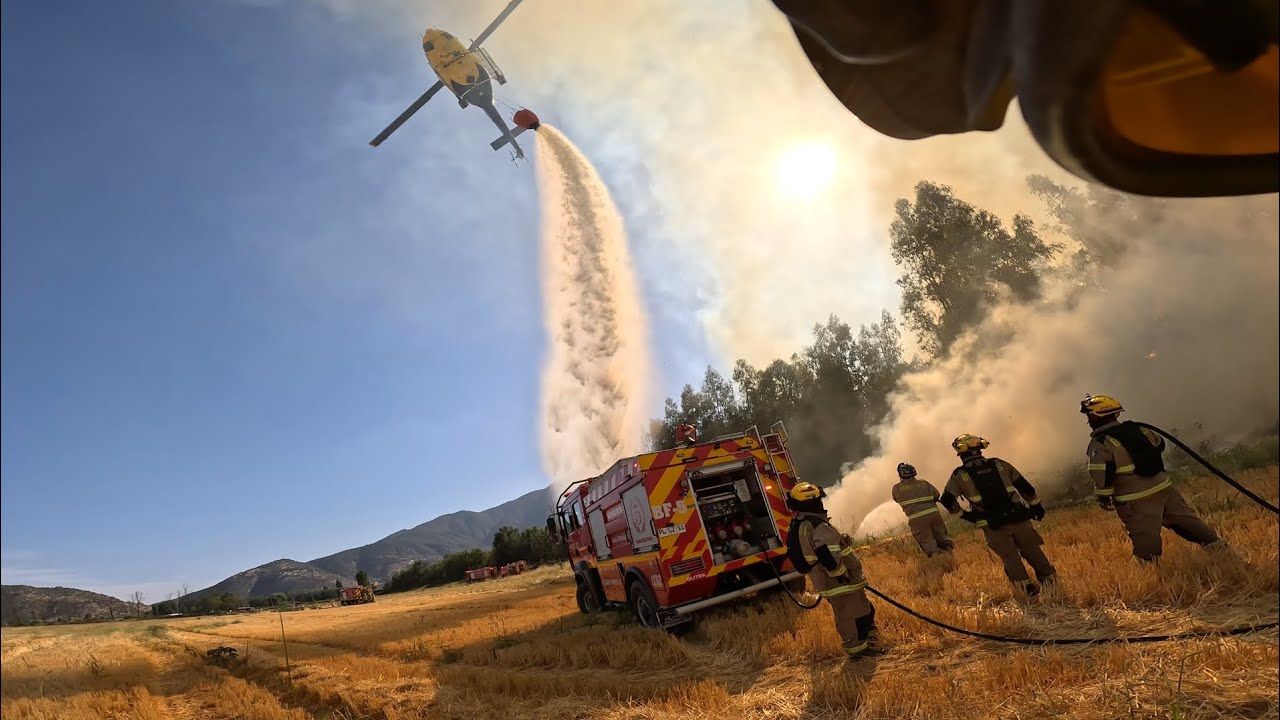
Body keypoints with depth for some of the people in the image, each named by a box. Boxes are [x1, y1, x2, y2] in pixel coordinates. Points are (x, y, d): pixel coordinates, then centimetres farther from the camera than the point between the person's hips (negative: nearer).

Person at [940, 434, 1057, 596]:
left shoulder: (959, 475, -1)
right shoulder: (999, 464, 6)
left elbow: (947, 503, 0)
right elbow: (1025, 487, 13)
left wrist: (966, 515, 12)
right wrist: (1036, 505, 24)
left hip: (993, 527, -2)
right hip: (1018, 519, 3)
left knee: (1011, 560, 9)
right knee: (1034, 553, 17)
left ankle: (1029, 590, 6)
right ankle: (1051, 582, 23)